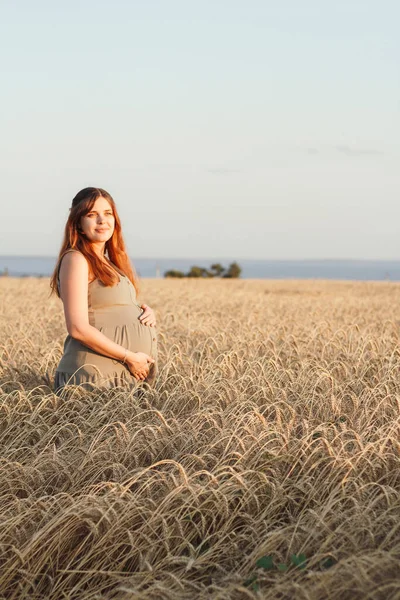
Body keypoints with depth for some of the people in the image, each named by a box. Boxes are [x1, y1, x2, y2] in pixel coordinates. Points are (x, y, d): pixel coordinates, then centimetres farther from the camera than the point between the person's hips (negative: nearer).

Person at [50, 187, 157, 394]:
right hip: (95, 375, -9)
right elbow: (78, 328, -19)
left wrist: (146, 313, 2)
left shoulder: (109, 262, 16)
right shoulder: (77, 259, -11)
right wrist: (129, 357, -17)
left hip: (126, 375, 9)